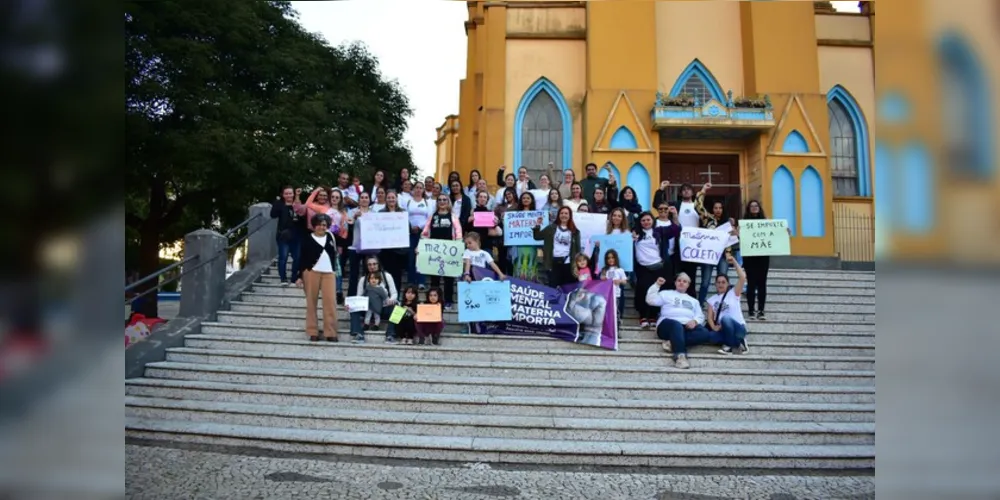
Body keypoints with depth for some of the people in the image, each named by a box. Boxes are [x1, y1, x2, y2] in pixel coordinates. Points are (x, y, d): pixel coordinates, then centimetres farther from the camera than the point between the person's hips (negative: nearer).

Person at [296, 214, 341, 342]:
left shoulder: (330, 237, 13)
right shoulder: (308, 239, 3)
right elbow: (302, 259, 1)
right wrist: (300, 276, -3)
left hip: (329, 273, 2)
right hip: (311, 272, -2)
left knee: (330, 302, -4)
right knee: (311, 302, 3)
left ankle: (331, 332, -2)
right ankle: (312, 332, 10)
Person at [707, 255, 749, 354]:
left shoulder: (733, 293, 7)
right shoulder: (712, 299, 17)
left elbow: (743, 277, -8)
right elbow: (710, 317, 6)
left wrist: (734, 262, -5)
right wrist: (713, 327, -15)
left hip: (738, 327, -3)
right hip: (723, 330, 4)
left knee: (725, 318, -37)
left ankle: (730, 345, -16)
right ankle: (737, 342, -8)